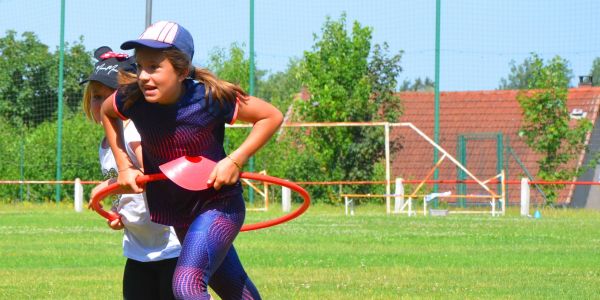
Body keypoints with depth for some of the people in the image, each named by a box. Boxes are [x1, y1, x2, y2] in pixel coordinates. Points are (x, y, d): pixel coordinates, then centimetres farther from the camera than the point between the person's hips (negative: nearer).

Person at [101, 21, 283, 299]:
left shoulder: (211, 98, -26)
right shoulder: (132, 98, -15)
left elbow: (272, 116, -13)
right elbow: (107, 112, 11)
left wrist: (235, 160, -21)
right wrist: (124, 166, 2)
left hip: (219, 205, -5)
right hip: (177, 212, 5)